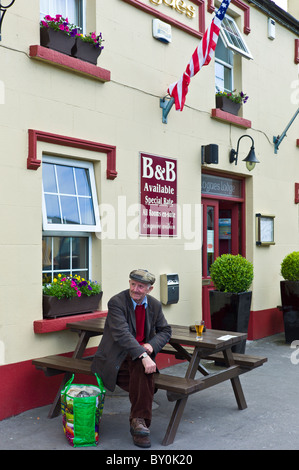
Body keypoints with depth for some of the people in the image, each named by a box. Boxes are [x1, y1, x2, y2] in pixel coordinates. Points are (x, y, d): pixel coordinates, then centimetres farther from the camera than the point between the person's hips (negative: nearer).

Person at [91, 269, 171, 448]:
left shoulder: (155, 305, 5)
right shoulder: (117, 302, -14)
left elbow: (165, 331, 13)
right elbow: (122, 334, -26)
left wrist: (152, 345, -9)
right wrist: (143, 355, -37)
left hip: (140, 356, 4)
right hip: (116, 358, -4)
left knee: (144, 370, -31)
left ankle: (138, 421, -24)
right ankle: (140, 421, -19)